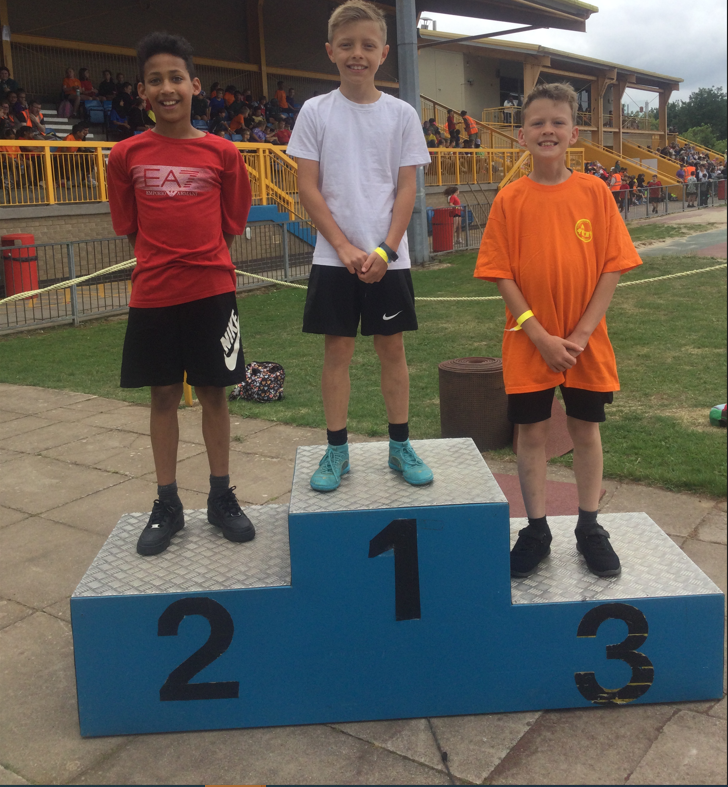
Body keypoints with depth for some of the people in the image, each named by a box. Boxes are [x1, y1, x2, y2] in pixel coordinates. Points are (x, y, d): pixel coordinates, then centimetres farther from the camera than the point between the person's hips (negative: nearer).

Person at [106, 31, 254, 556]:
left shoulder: (223, 153, 0)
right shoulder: (128, 155, 1)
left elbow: (233, 222, 8)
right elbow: (128, 225, 9)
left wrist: (203, 258, 7)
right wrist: (166, 258, 8)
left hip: (212, 290, 0)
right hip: (153, 293, 1)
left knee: (214, 392, 6)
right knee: (164, 395, 7)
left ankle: (221, 498, 20)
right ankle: (167, 505, 19)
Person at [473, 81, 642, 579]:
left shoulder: (594, 193, -3)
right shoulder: (511, 199, -4)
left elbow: (613, 267, -4)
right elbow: (502, 275, -6)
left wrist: (581, 334, -12)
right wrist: (541, 336, -13)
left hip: (587, 342, 1)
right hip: (529, 344, 0)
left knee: (586, 429, 11)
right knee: (532, 431, 6)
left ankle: (589, 528, 28)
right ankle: (537, 531, 22)